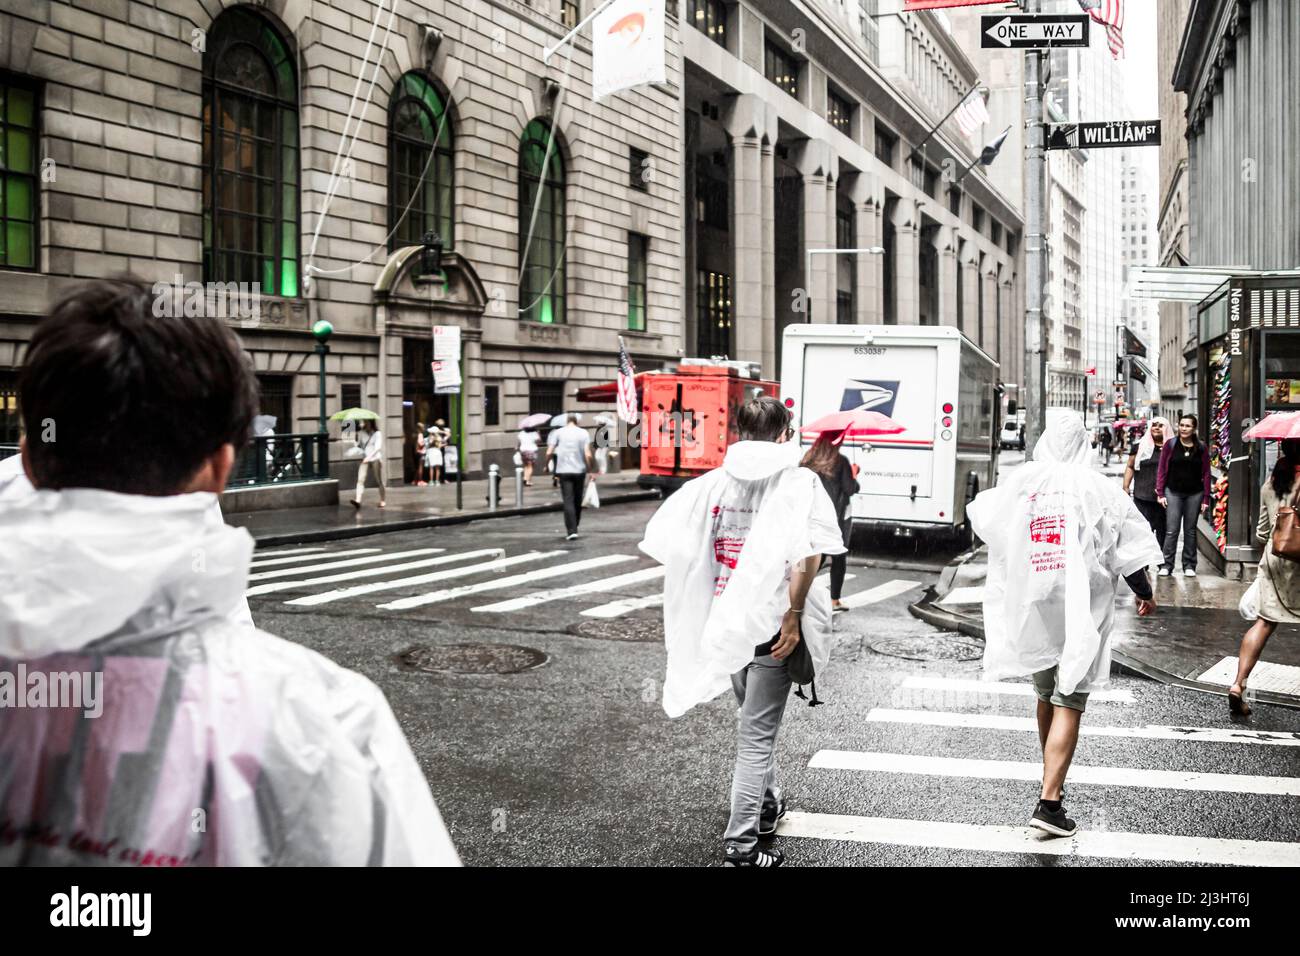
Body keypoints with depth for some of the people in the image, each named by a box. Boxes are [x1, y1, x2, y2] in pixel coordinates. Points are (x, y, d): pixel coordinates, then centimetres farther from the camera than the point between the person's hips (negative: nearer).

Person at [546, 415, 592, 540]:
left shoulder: (558, 432, 4)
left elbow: (549, 452, -4)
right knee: (577, 501, 14)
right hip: (580, 470, 1)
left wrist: (546, 465, 11)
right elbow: (588, 454, -7)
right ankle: (573, 528, 24)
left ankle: (571, 531, -13)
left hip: (564, 470, -1)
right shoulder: (583, 433, 3)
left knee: (568, 501, -3)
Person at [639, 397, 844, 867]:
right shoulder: (799, 482, -7)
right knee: (757, 732, 3)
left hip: (725, 623, 5)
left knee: (756, 718, 26)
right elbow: (808, 553, -23)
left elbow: (662, 537, -4)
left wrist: (700, 596, 6)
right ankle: (741, 842, 8)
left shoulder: (714, 480, 3)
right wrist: (795, 612, -17)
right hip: (772, 625, -5)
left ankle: (767, 806, 42)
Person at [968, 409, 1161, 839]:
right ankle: (1049, 801, -10)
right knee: (1069, 704, -3)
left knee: (1046, 694, 21)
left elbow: (981, 518, 11)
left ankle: (1052, 779, 38)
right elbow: (1128, 549, -5)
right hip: (1080, 610, -3)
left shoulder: (1020, 481, -2)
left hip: (1032, 606, 4)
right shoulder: (1098, 487, -8)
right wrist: (1145, 593, 11)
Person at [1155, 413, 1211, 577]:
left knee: (1190, 530, 8)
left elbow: (1206, 473, 4)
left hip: (1194, 494, 1)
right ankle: (1166, 565, 1)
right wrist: (1160, 493, -3)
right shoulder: (1170, 445, 1)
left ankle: (1189, 565, 16)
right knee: (1171, 530, -4)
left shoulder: (1201, 448, 3)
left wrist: (1206, 498, 0)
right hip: (1173, 492, -1)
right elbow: (1162, 470, 3)